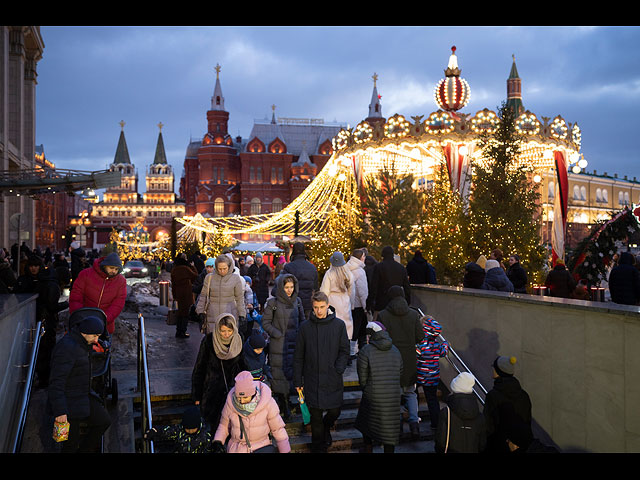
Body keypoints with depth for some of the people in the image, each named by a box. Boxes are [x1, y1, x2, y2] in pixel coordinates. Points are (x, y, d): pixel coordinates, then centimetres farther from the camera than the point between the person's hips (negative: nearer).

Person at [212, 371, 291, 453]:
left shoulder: (267, 402, -14)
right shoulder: (230, 403, -10)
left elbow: (277, 428, -2)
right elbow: (224, 424, 10)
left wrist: (285, 451, 0)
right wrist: (218, 440, -6)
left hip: (262, 447, -1)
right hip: (238, 449, 1)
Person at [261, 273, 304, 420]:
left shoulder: (297, 301, 7)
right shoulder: (273, 303, -5)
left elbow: (302, 320, 16)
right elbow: (265, 322, -1)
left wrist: (300, 334, 1)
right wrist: (277, 334, -11)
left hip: (294, 343, 4)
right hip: (278, 345, -3)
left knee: (292, 370, 5)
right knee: (279, 373, -2)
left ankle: (286, 402, 19)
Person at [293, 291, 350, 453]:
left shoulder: (339, 325, -1)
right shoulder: (305, 327, -1)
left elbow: (344, 351, 3)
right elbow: (298, 356, 4)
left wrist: (338, 370, -11)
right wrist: (298, 380, 3)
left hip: (333, 380, 0)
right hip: (312, 380, 0)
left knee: (334, 412, 6)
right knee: (316, 416, 6)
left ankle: (326, 428, 41)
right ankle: (318, 447, 27)